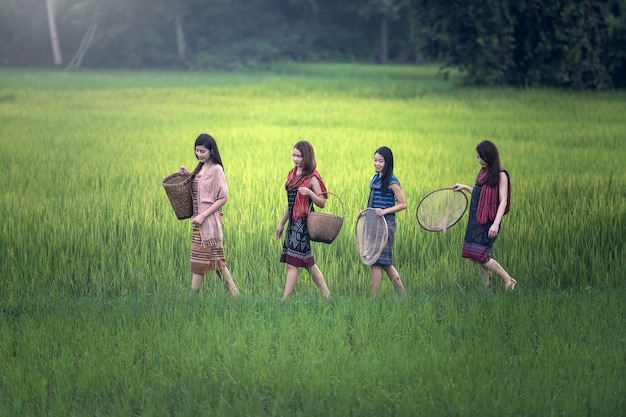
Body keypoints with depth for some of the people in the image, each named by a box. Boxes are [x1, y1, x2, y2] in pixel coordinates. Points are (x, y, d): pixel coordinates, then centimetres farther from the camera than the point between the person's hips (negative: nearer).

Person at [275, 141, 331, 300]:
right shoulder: (292, 174, 14)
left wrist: (309, 192, -26)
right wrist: (282, 224, 24)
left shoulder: (312, 177, -8)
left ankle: (285, 299, -9)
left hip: (304, 222, -8)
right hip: (293, 222, 8)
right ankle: (327, 295, 15)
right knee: (307, 262, 9)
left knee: (292, 263, -9)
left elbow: (322, 203, -10)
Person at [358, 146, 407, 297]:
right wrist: (365, 212, 6)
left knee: (376, 261, -10)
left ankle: (373, 297, -6)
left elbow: (403, 204, -9)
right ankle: (403, 295, 18)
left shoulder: (392, 182, -8)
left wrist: (384, 211, -20)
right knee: (384, 262, 10)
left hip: (386, 223, -8)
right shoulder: (373, 179, 15)